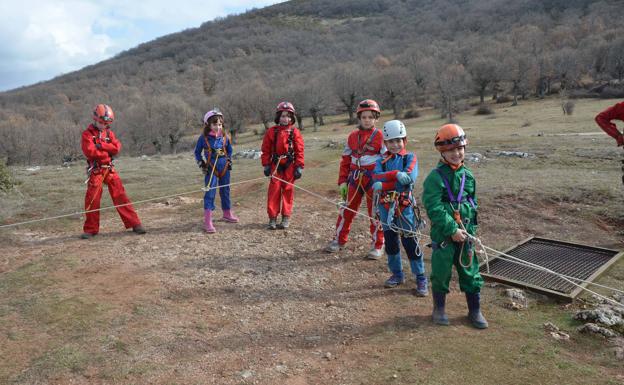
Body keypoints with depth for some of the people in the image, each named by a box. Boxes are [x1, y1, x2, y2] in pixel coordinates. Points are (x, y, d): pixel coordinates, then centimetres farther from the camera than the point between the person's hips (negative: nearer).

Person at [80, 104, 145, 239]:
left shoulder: (109, 132, 12)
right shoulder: (87, 134, -2)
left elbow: (116, 147, -5)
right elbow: (90, 152, -17)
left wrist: (101, 145, -14)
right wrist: (108, 151, -9)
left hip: (110, 169, 3)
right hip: (95, 171, -3)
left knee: (120, 196, 0)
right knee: (92, 201, 0)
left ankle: (134, 223, 1)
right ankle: (91, 229, 12)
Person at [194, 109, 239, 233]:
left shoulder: (224, 136, 2)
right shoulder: (203, 138, -6)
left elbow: (229, 150, 18)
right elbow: (197, 152, 5)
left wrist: (229, 160, 8)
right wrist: (201, 163, -5)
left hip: (224, 167, 4)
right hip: (211, 168, -4)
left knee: (225, 191, 16)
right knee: (210, 193, -10)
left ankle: (227, 214, 35)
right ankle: (207, 222, -11)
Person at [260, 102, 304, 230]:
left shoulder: (295, 132, 1)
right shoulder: (271, 131, 3)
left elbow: (299, 151, 0)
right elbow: (266, 150, 5)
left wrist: (299, 166, -5)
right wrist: (266, 165, 1)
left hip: (289, 166, 0)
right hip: (276, 165, 0)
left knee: (288, 191, 6)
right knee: (274, 191, 0)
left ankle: (286, 217, 14)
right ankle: (272, 218, 6)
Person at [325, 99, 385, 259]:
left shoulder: (380, 136, -3)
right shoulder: (352, 136, 9)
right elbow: (345, 160, 11)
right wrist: (342, 181, 6)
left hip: (373, 179, -4)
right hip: (355, 178, 4)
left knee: (375, 213, 4)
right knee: (346, 210, 9)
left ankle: (377, 246, 16)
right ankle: (339, 240, 24)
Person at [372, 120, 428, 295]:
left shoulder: (410, 158, 0)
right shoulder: (382, 160, 7)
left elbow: (410, 178, -18)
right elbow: (377, 178, -12)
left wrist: (384, 184, -19)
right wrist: (396, 174, -26)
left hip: (405, 205, -3)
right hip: (386, 206, 4)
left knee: (410, 241, -2)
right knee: (390, 241, 12)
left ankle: (420, 278, 10)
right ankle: (397, 274, 29)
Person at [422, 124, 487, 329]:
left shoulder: (468, 175, 6)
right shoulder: (435, 177, -13)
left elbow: (473, 204, 14)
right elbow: (434, 208, -18)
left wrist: (470, 228, 7)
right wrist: (452, 229, -18)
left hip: (464, 232, 5)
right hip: (442, 233, -5)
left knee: (470, 271, 11)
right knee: (441, 272, 7)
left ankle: (475, 310, 27)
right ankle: (439, 308, 27)